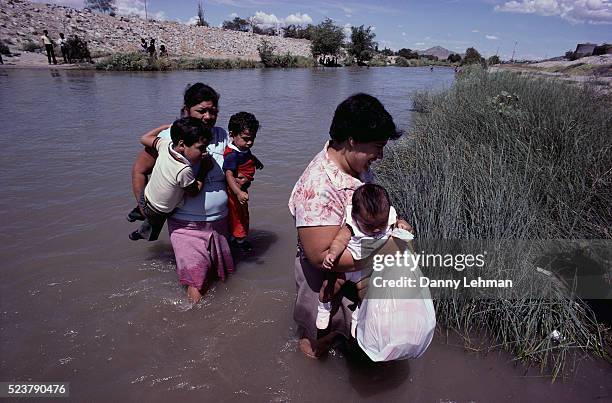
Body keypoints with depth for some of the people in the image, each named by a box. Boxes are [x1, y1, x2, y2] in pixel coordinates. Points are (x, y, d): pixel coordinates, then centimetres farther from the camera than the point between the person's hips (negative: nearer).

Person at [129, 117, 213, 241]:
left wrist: (169, 126, 4)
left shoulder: (165, 144, -24)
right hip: (158, 214, -5)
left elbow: (145, 139, -2)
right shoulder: (184, 171, -42)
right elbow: (194, 192, -22)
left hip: (145, 198, 5)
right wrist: (204, 168, -17)